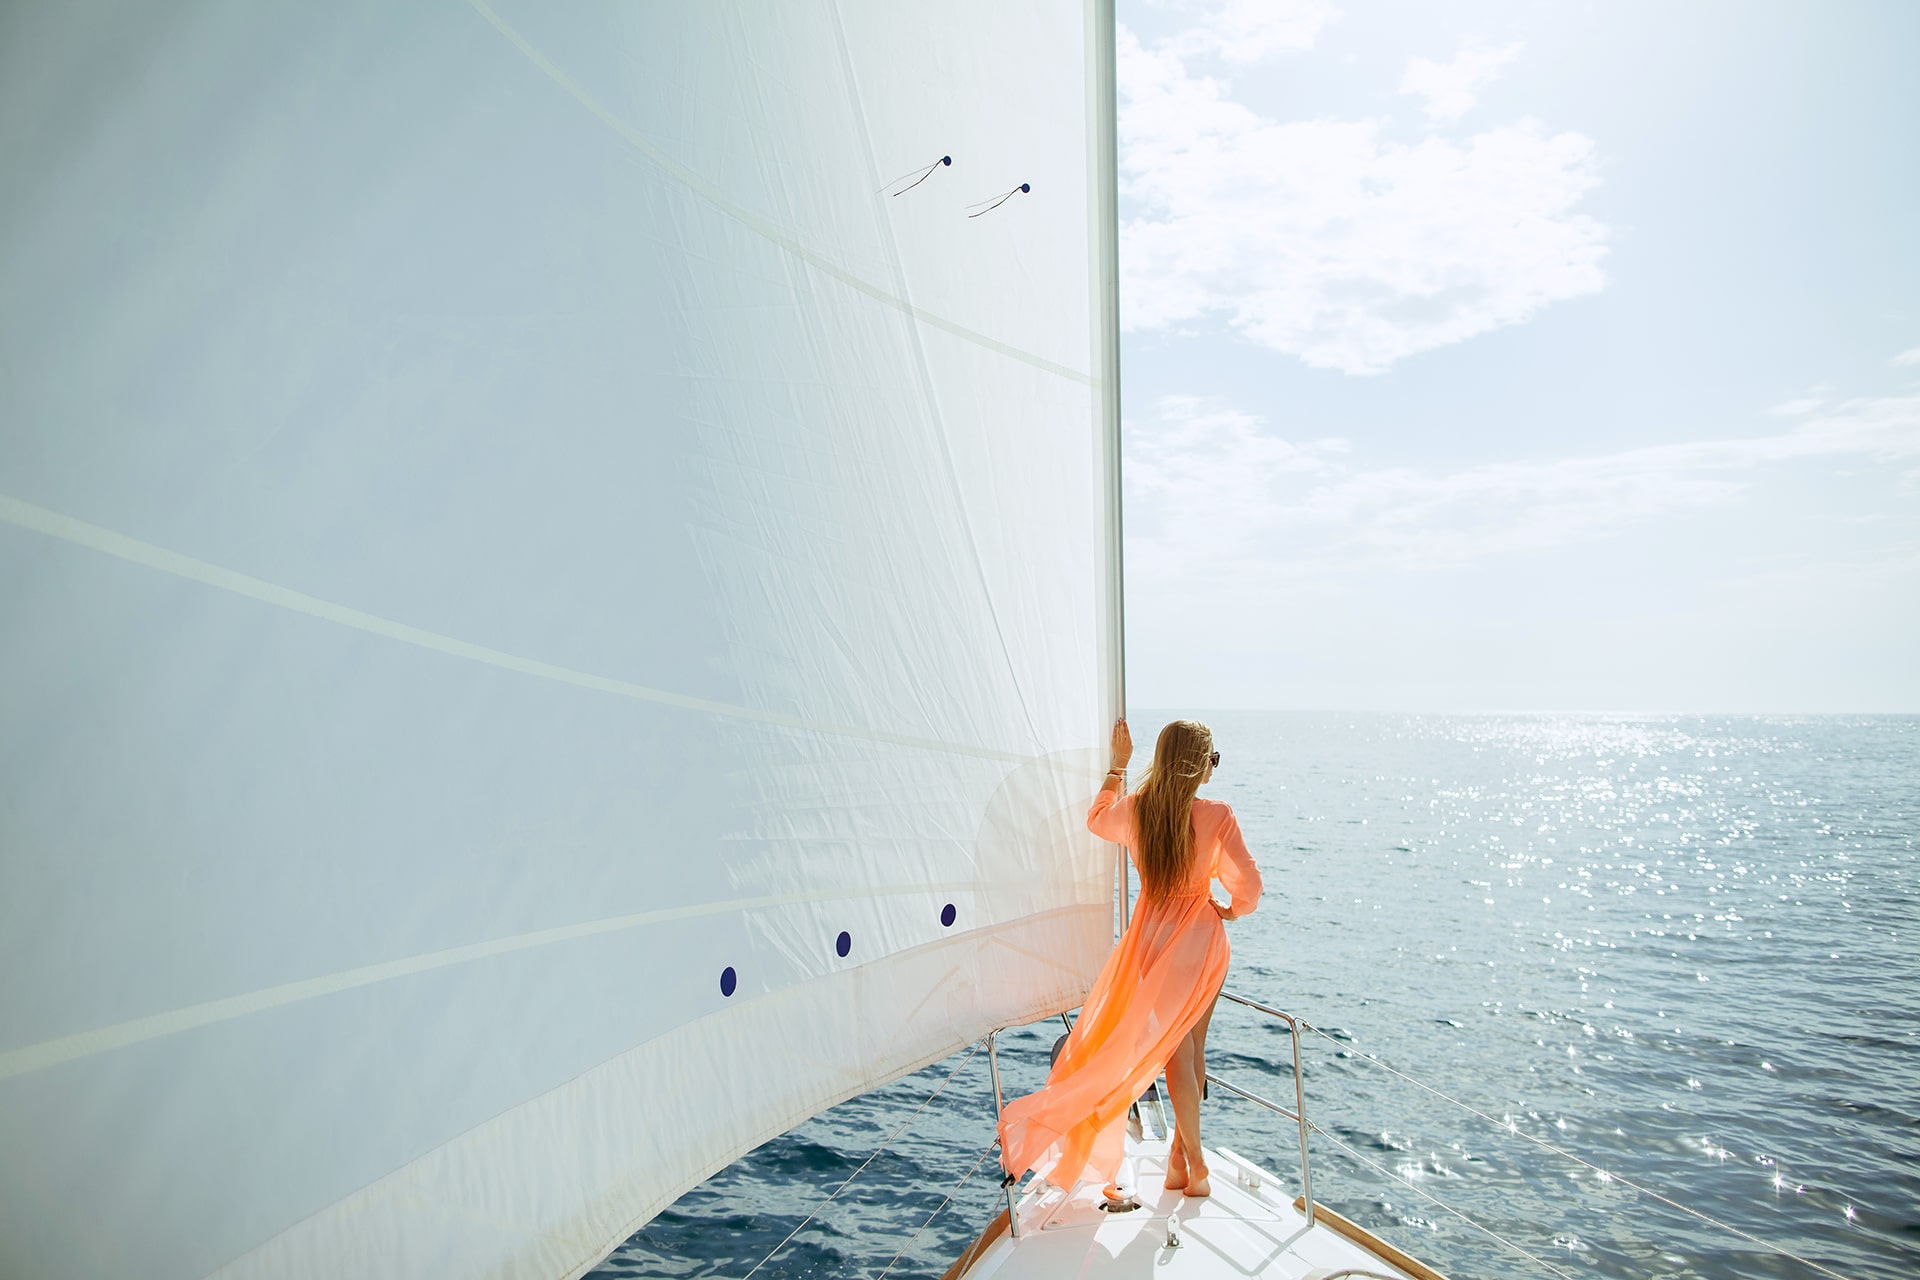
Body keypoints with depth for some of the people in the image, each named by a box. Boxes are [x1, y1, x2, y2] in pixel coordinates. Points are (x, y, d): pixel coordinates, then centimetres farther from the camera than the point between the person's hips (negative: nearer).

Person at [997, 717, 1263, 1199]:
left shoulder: (1134, 810, -11)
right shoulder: (1216, 816, -19)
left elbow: (1098, 819, 13)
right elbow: (1249, 885, -16)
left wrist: (1118, 764, 18)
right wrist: (1232, 910, 6)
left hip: (1154, 938, 1)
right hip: (1203, 940, -1)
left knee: (1176, 1050, 9)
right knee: (1193, 1046, 17)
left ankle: (1193, 1163, 14)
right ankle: (1182, 1155, 28)